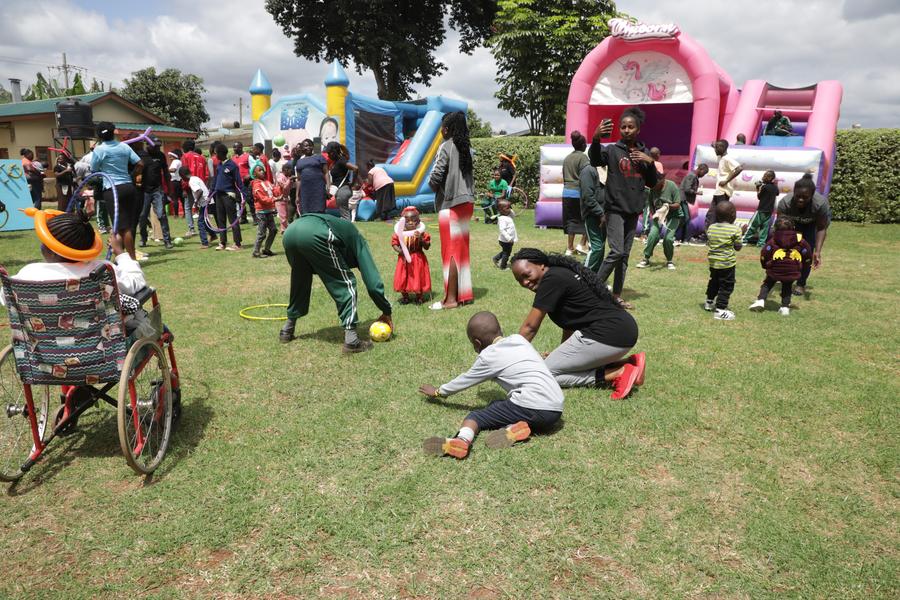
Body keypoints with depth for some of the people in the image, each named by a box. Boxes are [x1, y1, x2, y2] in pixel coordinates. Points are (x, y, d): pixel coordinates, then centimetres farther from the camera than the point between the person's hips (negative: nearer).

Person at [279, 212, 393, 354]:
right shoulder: (358, 241, 25)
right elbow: (373, 283, 16)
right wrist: (386, 312, 28)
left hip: (290, 232, 8)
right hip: (314, 235, -7)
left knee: (300, 283, 31)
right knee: (346, 285, 9)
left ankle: (287, 330, 41)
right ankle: (351, 339, 3)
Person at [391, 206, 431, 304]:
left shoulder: (421, 233, -7)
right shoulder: (399, 233, -4)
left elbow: (427, 247, -7)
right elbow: (394, 244, 1)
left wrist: (420, 238, -23)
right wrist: (400, 250, -18)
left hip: (418, 259, -1)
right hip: (404, 259, 2)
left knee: (418, 277, 3)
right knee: (402, 278, 5)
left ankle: (419, 297, 21)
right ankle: (405, 296, 23)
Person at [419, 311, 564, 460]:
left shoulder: (488, 356, 4)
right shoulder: (519, 338, 20)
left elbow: (465, 380, 17)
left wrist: (438, 392, 33)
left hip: (533, 407, -7)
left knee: (475, 416, -1)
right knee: (495, 406, 22)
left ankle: (462, 439, -32)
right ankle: (513, 428, -9)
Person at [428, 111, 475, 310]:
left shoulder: (446, 147, -12)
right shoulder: (467, 148, 9)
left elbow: (436, 176, -15)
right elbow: (470, 175, 10)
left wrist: (433, 186, 4)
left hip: (450, 204, -7)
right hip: (467, 202, 7)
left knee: (450, 250, -3)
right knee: (462, 248, 14)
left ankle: (451, 298, 0)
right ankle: (464, 294, 21)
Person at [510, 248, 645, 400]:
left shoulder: (551, 279, -11)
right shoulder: (561, 274, 18)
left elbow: (530, 326, -7)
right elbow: (569, 320, 22)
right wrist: (562, 353, 23)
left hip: (608, 335, -10)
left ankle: (617, 374, -6)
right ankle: (628, 364, 10)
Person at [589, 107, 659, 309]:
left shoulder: (644, 153, 10)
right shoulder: (612, 150, -4)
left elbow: (652, 183, 11)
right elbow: (595, 159, -27)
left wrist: (650, 162, -6)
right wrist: (595, 139, -46)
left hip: (633, 211, 5)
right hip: (615, 209, -5)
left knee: (625, 255, 9)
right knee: (616, 252, -16)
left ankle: (616, 295, 17)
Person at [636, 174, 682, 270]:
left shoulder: (672, 186, -19)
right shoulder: (652, 189, -10)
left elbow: (677, 204, -16)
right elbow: (650, 204, 2)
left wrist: (668, 206, -35)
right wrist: (654, 214, -15)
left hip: (673, 216, -3)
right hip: (658, 215, 3)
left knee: (668, 238, -16)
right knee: (652, 235, -16)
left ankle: (670, 261, 7)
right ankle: (646, 259, -1)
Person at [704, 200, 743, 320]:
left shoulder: (711, 227, 0)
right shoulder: (735, 230, -15)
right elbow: (738, 247, -9)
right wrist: (739, 236, 6)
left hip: (713, 261, 6)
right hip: (727, 263, -6)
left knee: (713, 281, 25)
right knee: (726, 286, 2)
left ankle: (709, 302, 40)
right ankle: (720, 310, -1)